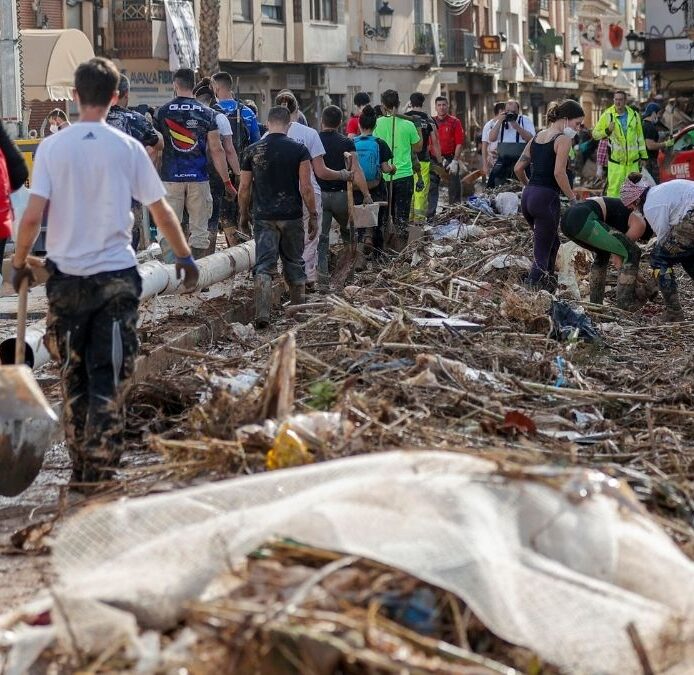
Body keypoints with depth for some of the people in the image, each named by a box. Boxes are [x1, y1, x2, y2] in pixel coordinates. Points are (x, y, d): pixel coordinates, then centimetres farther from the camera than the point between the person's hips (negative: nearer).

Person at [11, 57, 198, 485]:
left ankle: (81, 468, 22)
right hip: (117, 275, -1)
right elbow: (162, 212, 1)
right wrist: (185, 257, 16)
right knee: (108, 378, 2)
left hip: (67, 277, 1)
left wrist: (20, 261, 7)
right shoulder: (128, 148, -4)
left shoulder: (53, 148, -5)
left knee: (74, 378, 14)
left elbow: (33, 216, -10)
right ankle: (100, 471, -3)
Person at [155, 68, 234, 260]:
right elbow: (216, 150, 0)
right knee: (199, 230, 6)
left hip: (170, 177, 0)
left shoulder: (163, 112, 1)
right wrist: (227, 181, 6)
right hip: (198, 178, 0)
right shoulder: (207, 113, 1)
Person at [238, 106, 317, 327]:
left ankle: (262, 315, -16)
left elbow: (244, 189, 5)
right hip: (292, 217, 0)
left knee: (264, 267, -2)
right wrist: (313, 216, 2)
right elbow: (306, 188, -7)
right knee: (294, 265, 14)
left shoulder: (253, 151, 1)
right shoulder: (299, 150, -3)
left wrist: (243, 215, 18)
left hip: (263, 217, 0)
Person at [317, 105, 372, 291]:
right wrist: (366, 194, -3)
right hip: (341, 195, 0)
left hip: (319, 194, 1)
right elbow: (356, 171, -9)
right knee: (347, 231, 25)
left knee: (321, 238, 0)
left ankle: (322, 279, -6)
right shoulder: (347, 143, -4)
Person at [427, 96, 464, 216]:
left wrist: (455, 161, -12)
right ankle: (430, 215, 6)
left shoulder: (454, 122, 0)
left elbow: (459, 143, -4)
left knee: (454, 189, 2)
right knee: (432, 189, 3)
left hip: (450, 160, -3)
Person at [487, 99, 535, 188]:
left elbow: (530, 139, -10)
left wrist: (517, 126, -17)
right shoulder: (501, 122, 14)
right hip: (502, 160, 3)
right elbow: (491, 139, 1)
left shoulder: (525, 120, 4)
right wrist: (499, 122, -7)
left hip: (520, 160, -3)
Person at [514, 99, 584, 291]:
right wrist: (573, 198, -10)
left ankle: (549, 286, 31)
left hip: (528, 196, 8)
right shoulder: (563, 139, -6)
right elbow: (559, 172, -17)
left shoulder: (536, 137, 16)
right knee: (542, 253, -5)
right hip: (547, 198, -8)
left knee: (552, 243, 26)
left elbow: (518, 169, 15)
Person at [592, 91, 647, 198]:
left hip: (632, 160, 3)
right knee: (614, 189, -7)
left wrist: (643, 155, 15)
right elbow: (595, 134, 0)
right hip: (616, 160, -3)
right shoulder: (607, 115, -2)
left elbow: (640, 136, 15)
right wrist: (607, 131, -19)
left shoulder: (634, 115, 8)